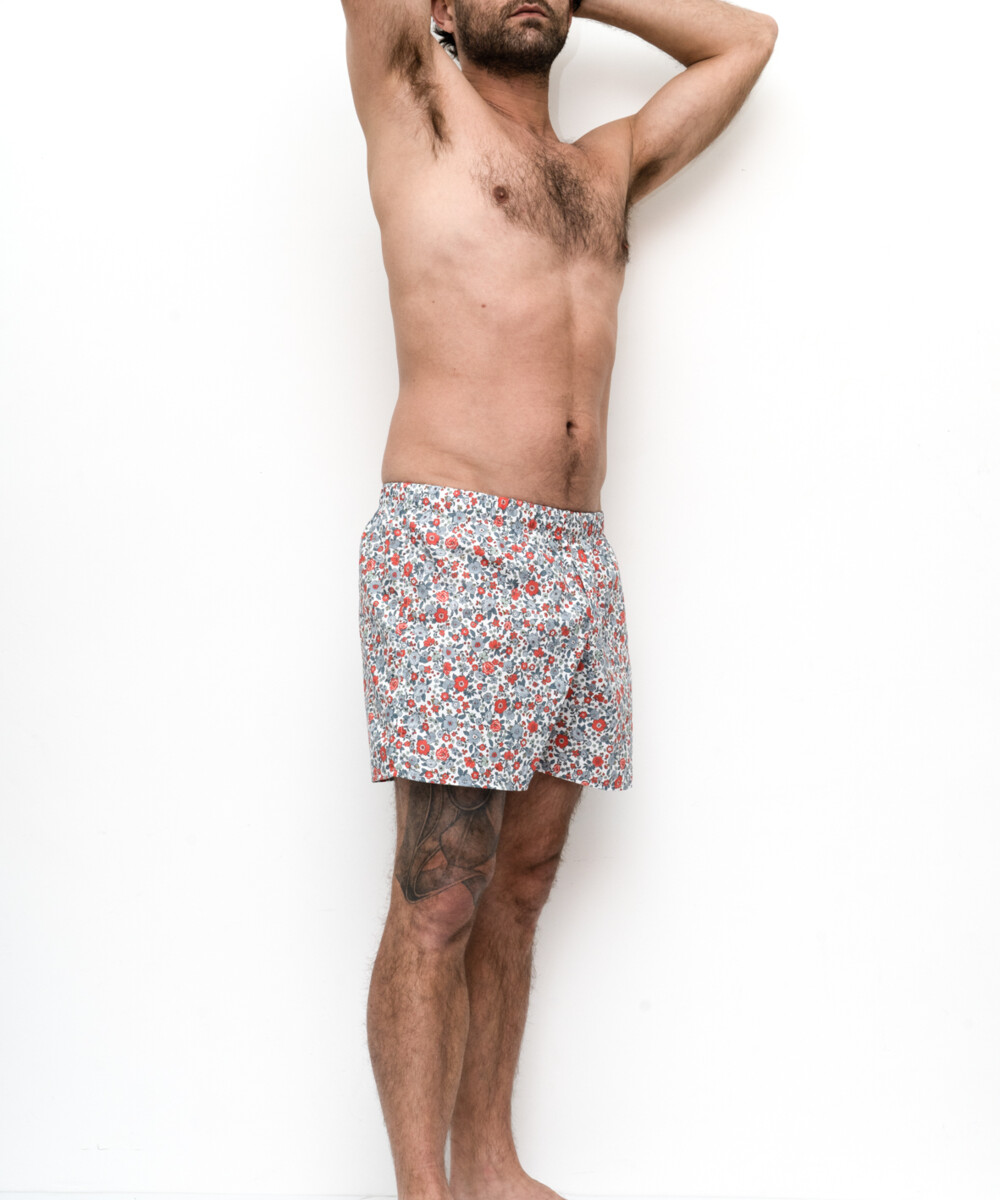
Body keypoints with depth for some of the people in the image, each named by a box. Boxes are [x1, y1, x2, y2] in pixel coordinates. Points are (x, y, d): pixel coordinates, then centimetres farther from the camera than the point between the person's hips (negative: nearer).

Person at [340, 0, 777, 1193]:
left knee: (520, 886, 10)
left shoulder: (609, 166, 24)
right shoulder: (416, 104, 9)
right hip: (452, 552, -6)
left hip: (579, 561, 6)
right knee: (438, 902, -6)